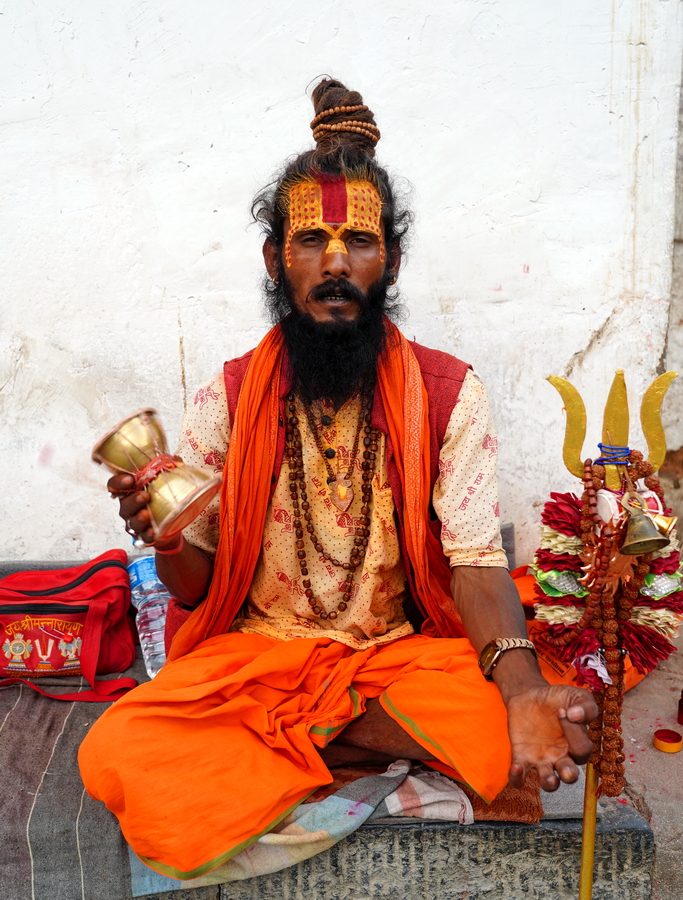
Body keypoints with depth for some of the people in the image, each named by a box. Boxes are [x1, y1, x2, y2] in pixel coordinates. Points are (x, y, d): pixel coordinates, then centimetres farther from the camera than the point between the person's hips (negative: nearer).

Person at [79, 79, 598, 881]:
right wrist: (167, 542, -23)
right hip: (253, 652, 0)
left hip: (405, 652, 1)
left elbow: (477, 561, -8)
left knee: (503, 724, -29)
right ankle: (369, 745, -8)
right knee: (113, 755, -24)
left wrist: (522, 685, -27)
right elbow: (196, 586, 2)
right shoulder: (225, 402, -1)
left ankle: (287, 734, -6)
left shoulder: (448, 394, -3)